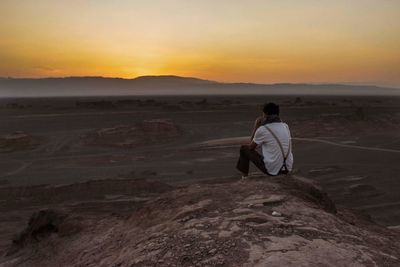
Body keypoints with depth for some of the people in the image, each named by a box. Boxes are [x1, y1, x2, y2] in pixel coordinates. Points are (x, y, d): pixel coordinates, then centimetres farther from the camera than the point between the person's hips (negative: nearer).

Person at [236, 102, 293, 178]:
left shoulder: (262, 130, -12)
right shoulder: (285, 126, 5)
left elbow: (251, 147, 5)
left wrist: (256, 126, 8)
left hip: (272, 170, -5)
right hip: (287, 169, 6)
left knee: (244, 148, 11)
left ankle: (244, 175, 26)